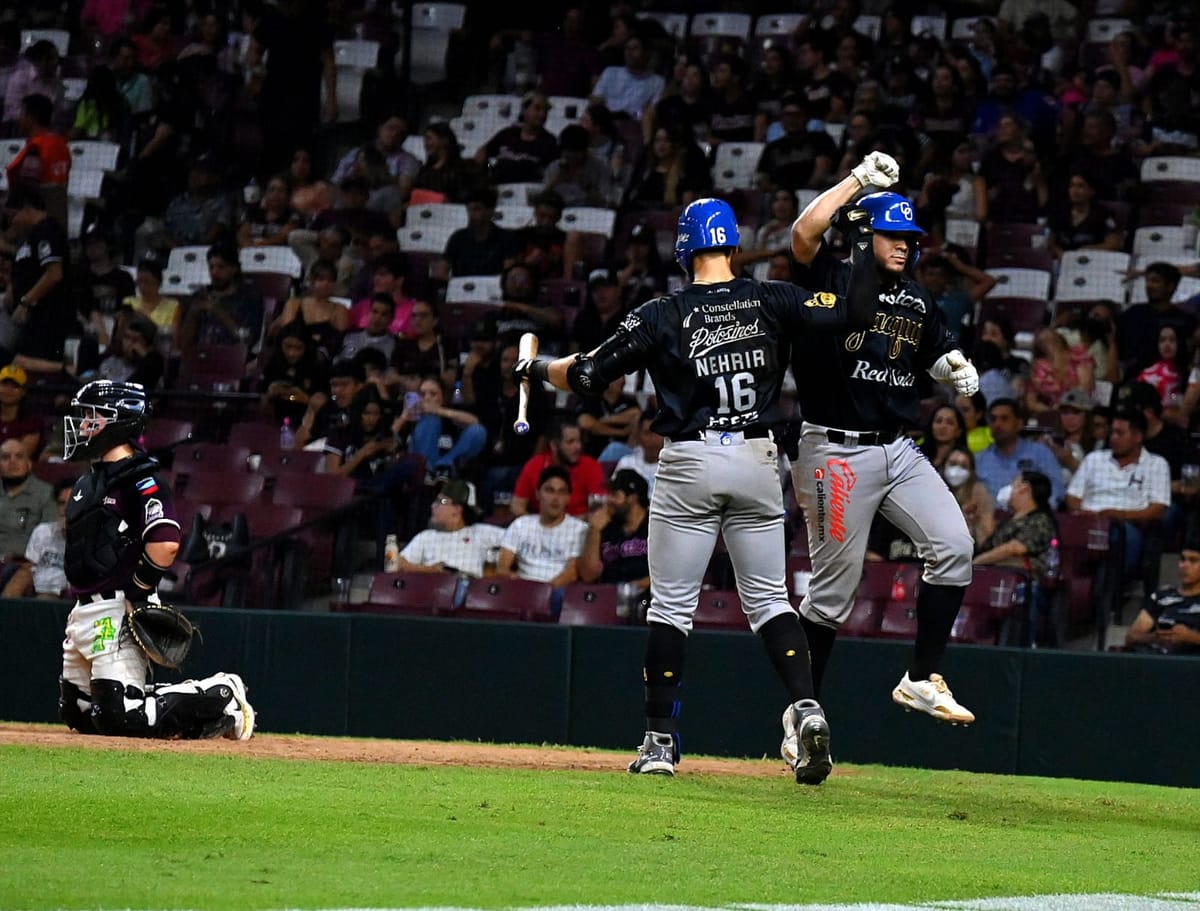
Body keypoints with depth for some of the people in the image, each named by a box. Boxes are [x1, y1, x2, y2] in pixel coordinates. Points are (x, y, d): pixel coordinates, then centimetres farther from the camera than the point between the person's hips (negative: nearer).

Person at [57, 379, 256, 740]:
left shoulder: (141, 478, -12)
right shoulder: (90, 480, 18)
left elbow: (166, 544, -25)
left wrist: (136, 596, -18)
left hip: (118, 613, -10)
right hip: (84, 611, 10)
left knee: (120, 716, -18)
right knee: (76, 711, 12)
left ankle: (223, 697, -2)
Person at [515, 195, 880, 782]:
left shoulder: (662, 317, -5)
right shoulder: (771, 302, -1)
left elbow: (586, 376, -3)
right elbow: (857, 310, -4)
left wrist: (539, 369, 17)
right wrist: (862, 243, 9)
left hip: (690, 464, -2)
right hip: (758, 459, 2)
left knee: (671, 606, 6)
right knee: (768, 599, 8)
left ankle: (660, 740, 5)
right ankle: (805, 707, -13)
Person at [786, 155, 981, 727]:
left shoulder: (916, 300, 15)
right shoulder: (833, 280, -5)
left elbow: (941, 356, 24)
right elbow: (805, 233, -24)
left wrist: (956, 369, 0)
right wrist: (862, 178, -20)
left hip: (898, 449, 7)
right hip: (836, 451, -6)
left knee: (953, 545, -10)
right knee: (833, 587, -2)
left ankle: (922, 679, -1)